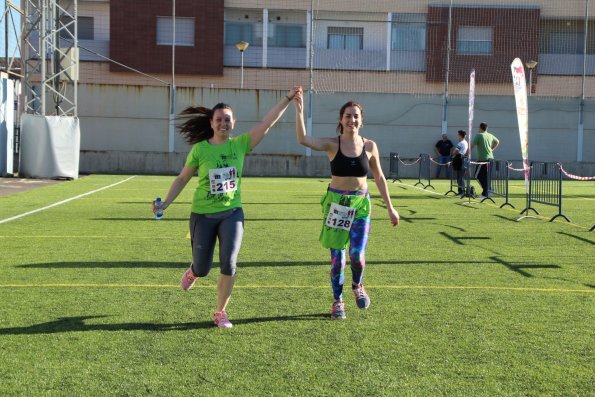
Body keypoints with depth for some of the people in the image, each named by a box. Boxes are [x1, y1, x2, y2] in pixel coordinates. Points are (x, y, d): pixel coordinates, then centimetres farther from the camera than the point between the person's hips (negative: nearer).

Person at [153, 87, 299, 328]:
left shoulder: (240, 144, -3)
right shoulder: (200, 149, -6)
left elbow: (268, 121, -8)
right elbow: (182, 178, 3)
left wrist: (288, 98, -13)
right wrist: (166, 203, -5)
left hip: (232, 213, 1)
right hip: (203, 215, -1)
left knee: (229, 263, -13)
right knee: (203, 268, 8)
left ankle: (221, 313, 7)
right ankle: (192, 273, 48)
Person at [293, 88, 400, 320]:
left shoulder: (369, 146, 0)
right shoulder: (332, 144, -6)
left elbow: (379, 177, 9)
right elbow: (303, 140, -23)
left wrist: (390, 208, 10)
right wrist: (299, 110, -31)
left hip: (361, 204, 1)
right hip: (336, 203, -1)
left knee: (357, 254, -11)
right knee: (337, 257, 2)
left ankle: (357, 286, 22)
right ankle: (337, 301, 21)